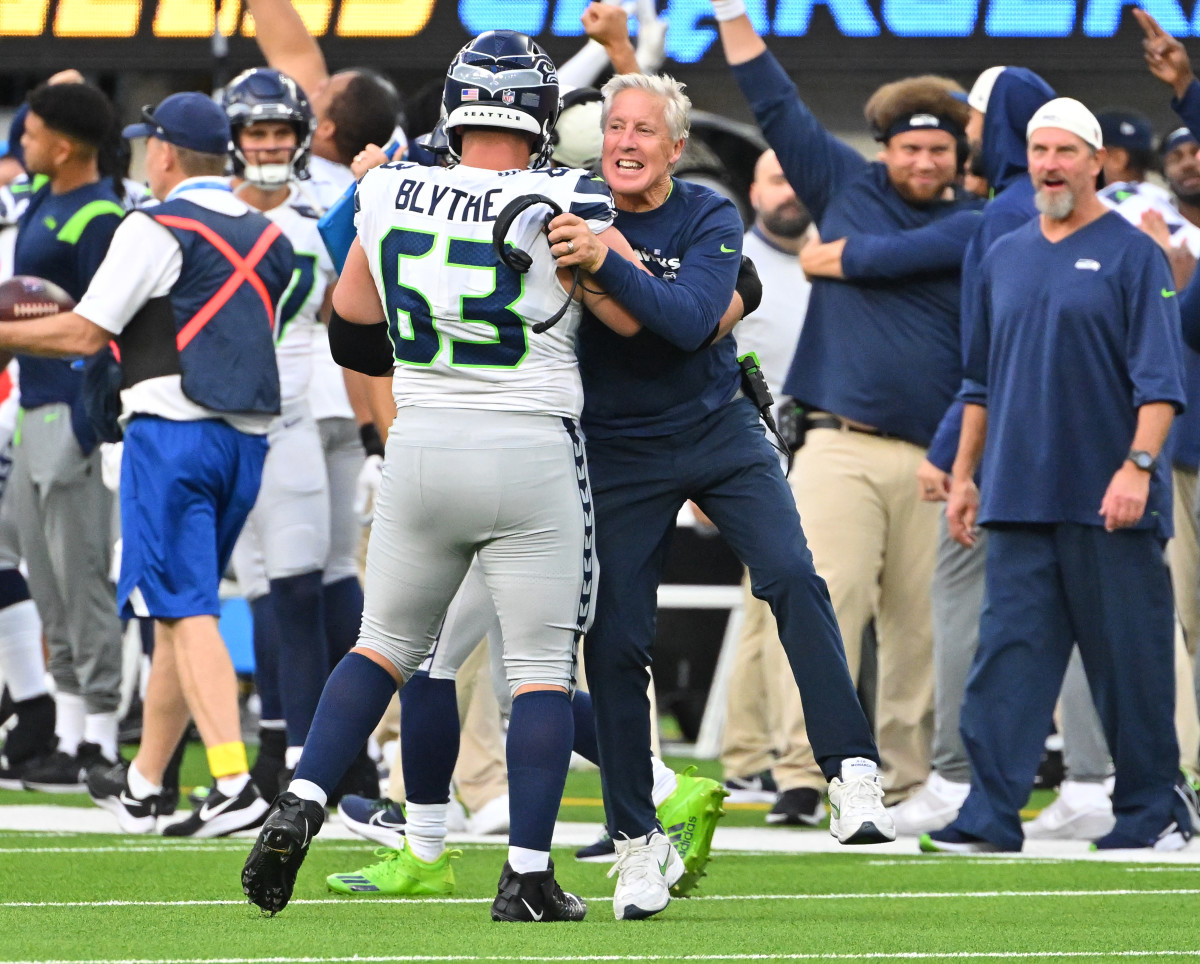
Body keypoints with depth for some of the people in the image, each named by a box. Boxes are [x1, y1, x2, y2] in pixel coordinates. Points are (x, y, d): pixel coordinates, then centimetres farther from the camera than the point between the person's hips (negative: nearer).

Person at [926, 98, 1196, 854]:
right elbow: (981, 379, 22)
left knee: (1129, 661, 0)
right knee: (1009, 654, -3)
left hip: (1108, 505, -5)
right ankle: (992, 814, -5)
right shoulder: (1005, 259, 16)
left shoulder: (1131, 254, -2)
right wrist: (964, 473, 17)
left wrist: (1138, 464, -19)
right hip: (1019, 500, 5)